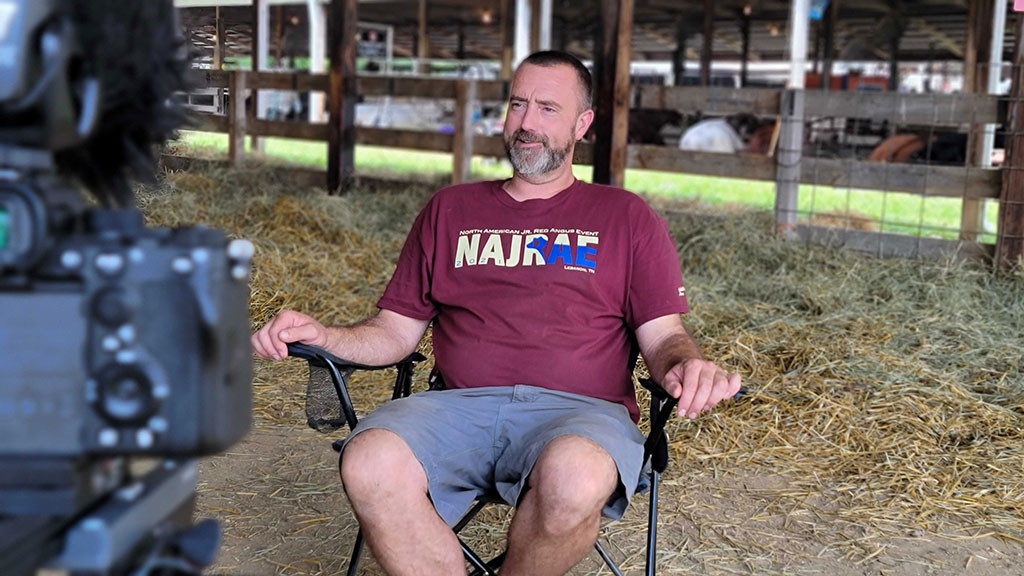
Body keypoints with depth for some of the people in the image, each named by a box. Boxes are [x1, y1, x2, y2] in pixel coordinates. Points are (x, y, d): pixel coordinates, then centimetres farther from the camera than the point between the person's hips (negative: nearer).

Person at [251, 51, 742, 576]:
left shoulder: (625, 217, 18)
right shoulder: (450, 210, 24)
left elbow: (663, 336, 11)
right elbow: (396, 331, 22)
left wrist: (686, 364, -14)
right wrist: (322, 336, 2)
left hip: (578, 409, -1)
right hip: (460, 406, 2)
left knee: (575, 479, -38)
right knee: (369, 463, -32)